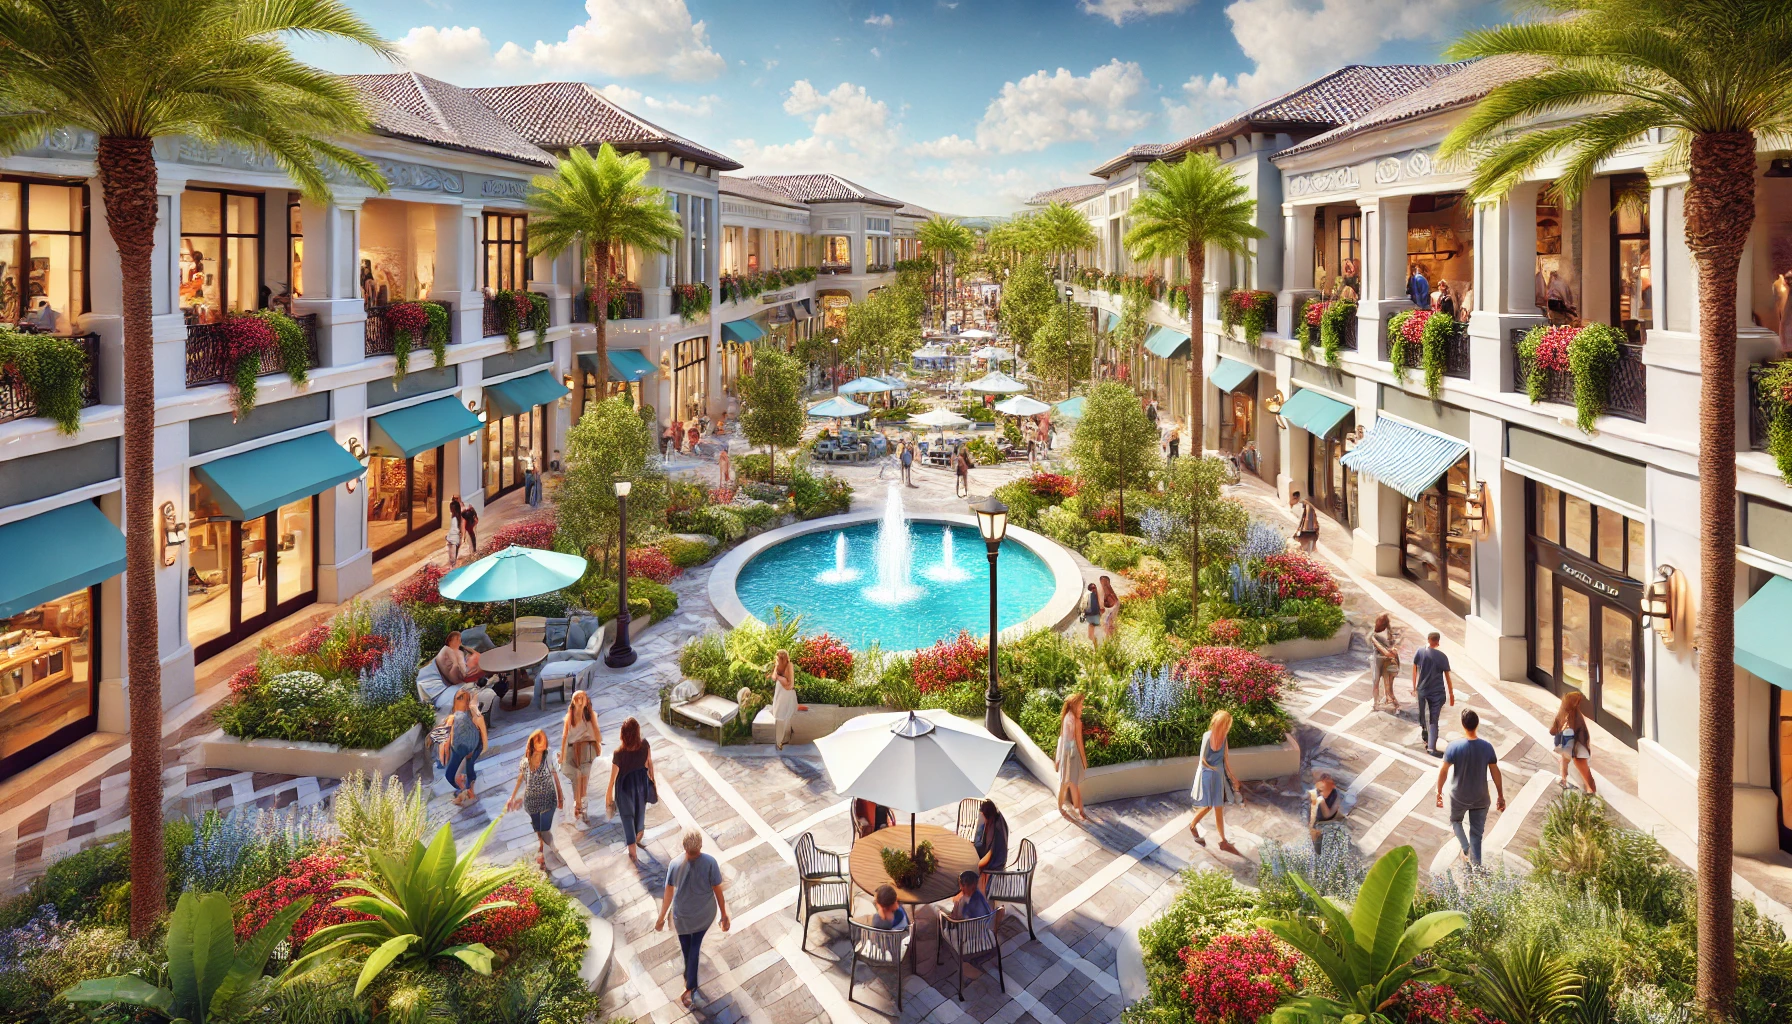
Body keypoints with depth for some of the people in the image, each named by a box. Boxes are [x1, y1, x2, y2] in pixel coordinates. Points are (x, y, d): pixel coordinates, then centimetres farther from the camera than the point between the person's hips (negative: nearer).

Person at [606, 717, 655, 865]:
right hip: (642, 782, 4)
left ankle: (633, 854, 16)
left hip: (625, 785, -4)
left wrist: (609, 795, -5)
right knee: (640, 810, 28)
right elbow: (649, 764, -3)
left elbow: (613, 776, -18)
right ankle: (638, 838, 54)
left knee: (628, 816, 11)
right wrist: (652, 778, 14)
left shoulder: (619, 752, -28)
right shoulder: (645, 745, -19)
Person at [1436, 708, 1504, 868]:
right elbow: (1495, 773, -5)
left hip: (1459, 796, -1)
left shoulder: (1454, 747, -19)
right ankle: (1476, 867, 13)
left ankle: (1465, 847, 5)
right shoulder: (1487, 747, -13)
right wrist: (1501, 796, 6)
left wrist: (1439, 792, 1)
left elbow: (1444, 771, -13)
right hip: (1480, 798, 1)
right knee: (1476, 833, 13)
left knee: (1456, 820, 26)